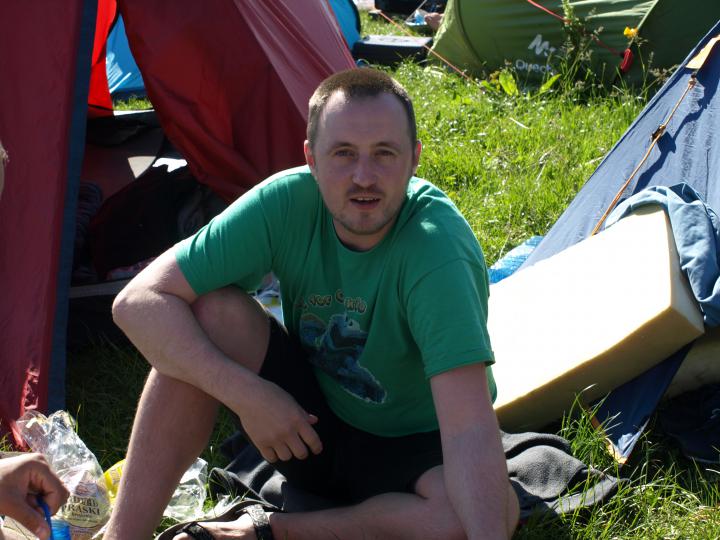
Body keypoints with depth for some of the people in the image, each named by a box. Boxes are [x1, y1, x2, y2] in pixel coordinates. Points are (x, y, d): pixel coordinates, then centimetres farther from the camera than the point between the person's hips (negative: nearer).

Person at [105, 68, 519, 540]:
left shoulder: (438, 248, -31)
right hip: (305, 425, 2)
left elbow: (469, 429, -39)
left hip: (414, 453, -2)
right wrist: (246, 394, -31)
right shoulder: (287, 202, -20)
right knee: (211, 313, -22)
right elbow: (138, 301, -21)